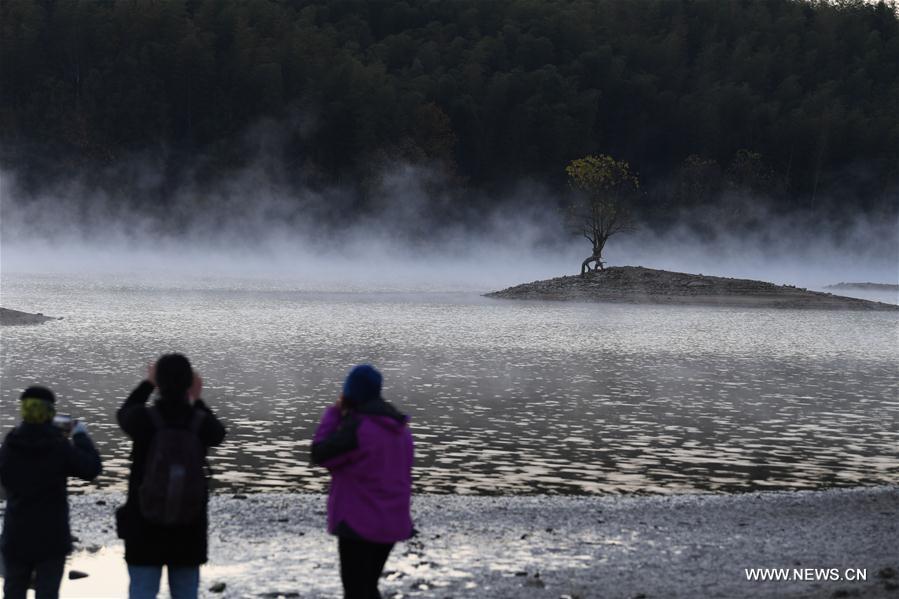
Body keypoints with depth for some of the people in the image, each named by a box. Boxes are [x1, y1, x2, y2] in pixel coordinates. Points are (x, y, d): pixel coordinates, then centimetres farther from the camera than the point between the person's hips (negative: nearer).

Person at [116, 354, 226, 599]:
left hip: (144, 527, -1)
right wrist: (197, 400, 22)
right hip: (189, 532, 1)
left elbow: (124, 413, 12)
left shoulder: (144, 419, -14)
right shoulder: (201, 422, -11)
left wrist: (147, 384, 23)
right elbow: (218, 433, 14)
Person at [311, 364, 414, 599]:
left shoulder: (357, 426, -19)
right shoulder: (398, 426, 7)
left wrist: (333, 413, -5)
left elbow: (319, 455, -10)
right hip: (392, 523, 8)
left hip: (359, 523, -8)